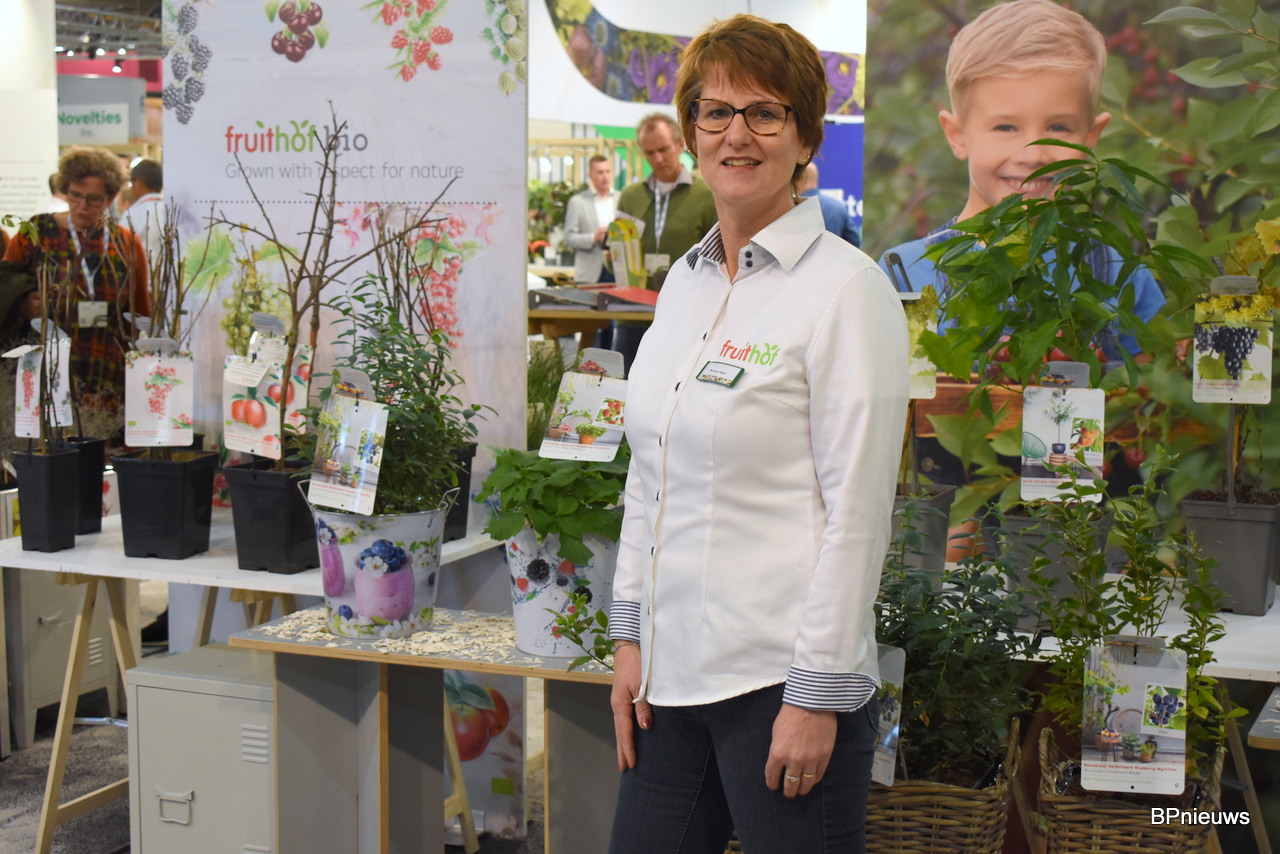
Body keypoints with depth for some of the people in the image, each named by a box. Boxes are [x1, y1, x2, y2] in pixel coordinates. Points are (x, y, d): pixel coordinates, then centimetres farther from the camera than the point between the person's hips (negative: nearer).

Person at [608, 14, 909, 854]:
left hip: (783, 677, -7)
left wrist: (818, 694, -15)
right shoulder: (685, 281, 11)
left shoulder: (846, 287, -10)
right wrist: (631, 635, 11)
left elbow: (857, 510, -14)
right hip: (675, 673, 7)